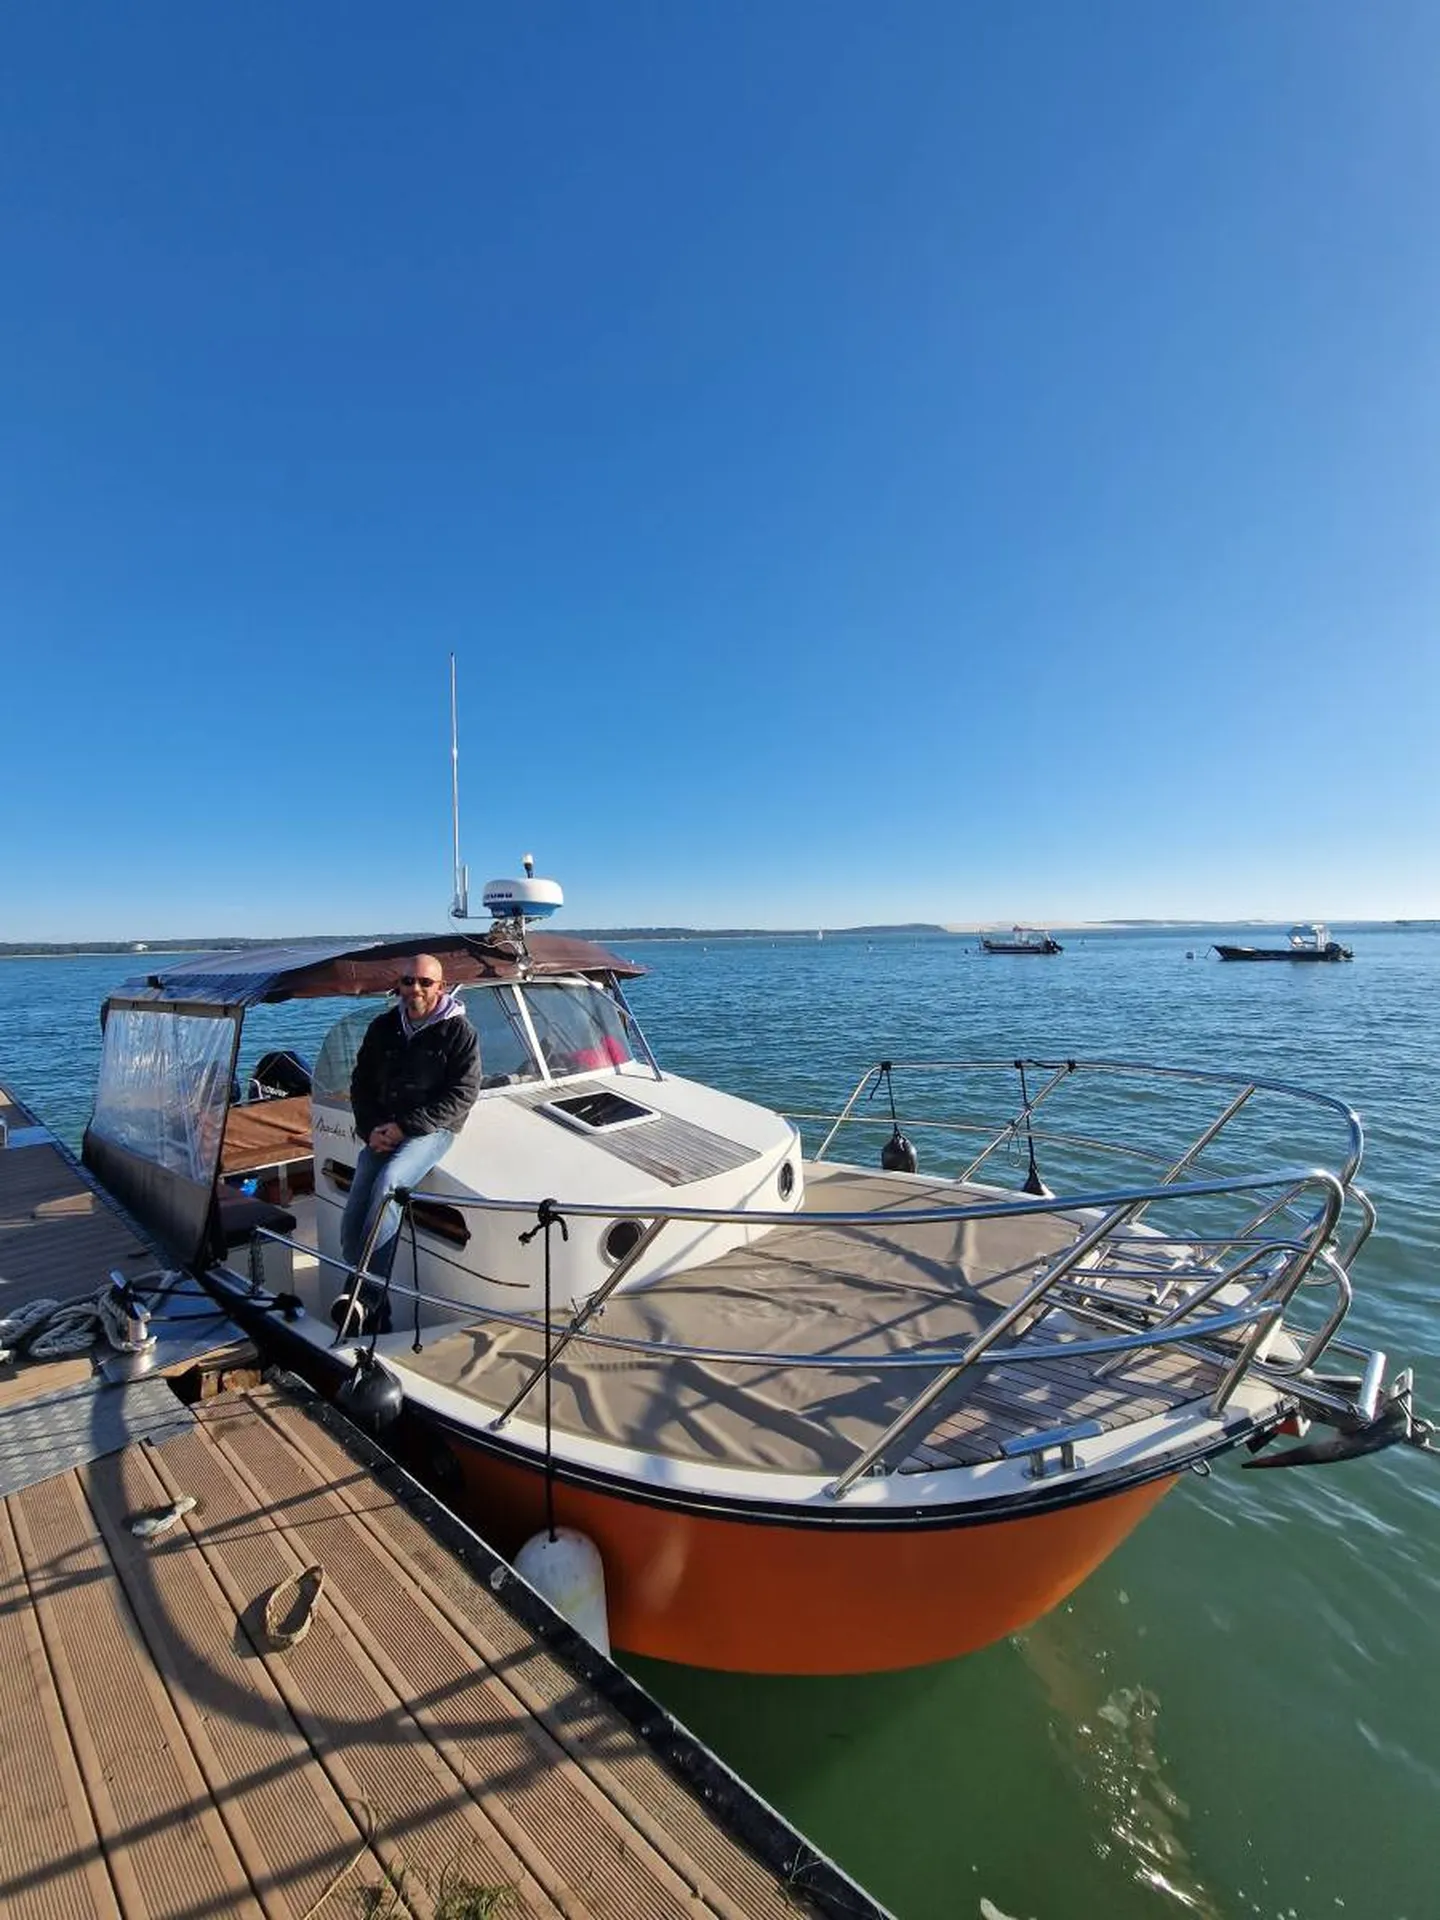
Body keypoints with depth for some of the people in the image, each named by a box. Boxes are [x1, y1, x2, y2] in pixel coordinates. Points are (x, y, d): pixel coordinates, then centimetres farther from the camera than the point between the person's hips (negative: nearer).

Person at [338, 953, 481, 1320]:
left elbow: (462, 1096, -9)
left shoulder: (458, 1031, -3)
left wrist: (406, 1125, -14)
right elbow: (360, 1083, 16)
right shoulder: (382, 1028, 12)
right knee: (352, 1219, -8)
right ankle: (365, 1299, 6)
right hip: (381, 1132, 5)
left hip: (432, 1129, -5)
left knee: (387, 1185, -30)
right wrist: (370, 1129, -2)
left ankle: (364, 1294, -22)